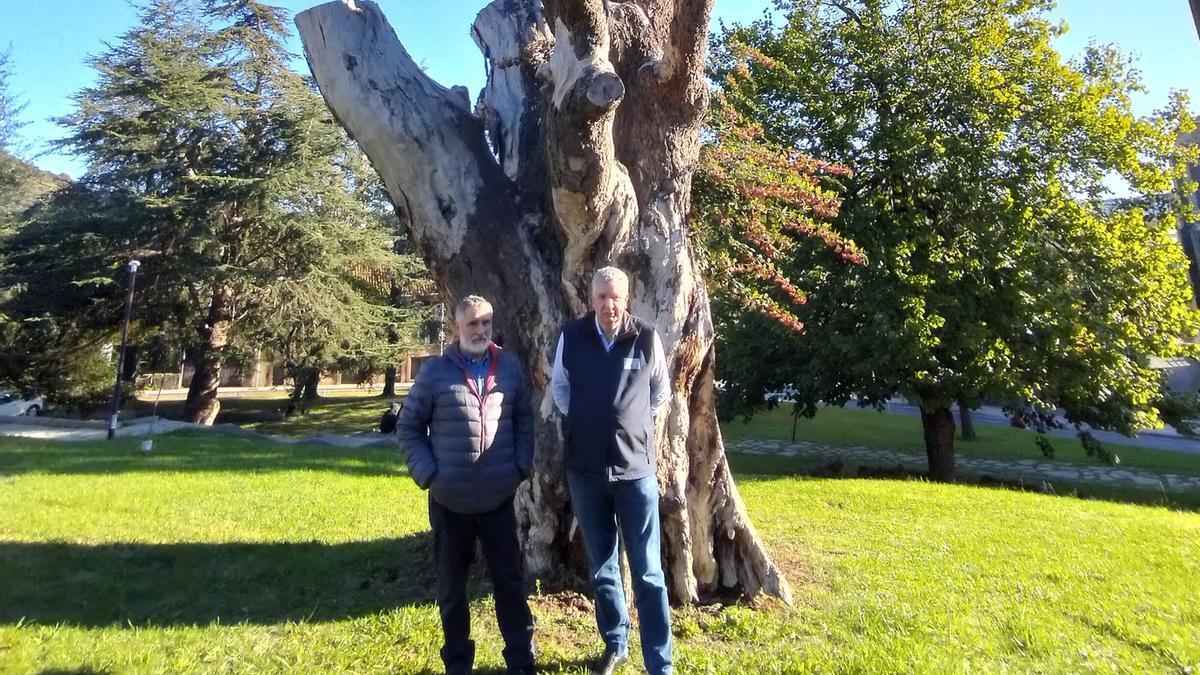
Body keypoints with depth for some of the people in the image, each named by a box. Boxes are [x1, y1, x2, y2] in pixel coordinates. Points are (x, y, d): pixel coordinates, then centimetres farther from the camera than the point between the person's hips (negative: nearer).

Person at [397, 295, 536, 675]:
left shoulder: (511, 368, 3)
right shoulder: (436, 371, -4)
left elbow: (524, 420, 11)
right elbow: (408, 427, 1)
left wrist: (521, 466, 0)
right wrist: (427, 472, -8)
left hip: (498, 499, 1)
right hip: (449, 501, -1)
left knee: (510, 581, 10)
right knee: (451, 587, 14)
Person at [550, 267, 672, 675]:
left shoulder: (647, 338, -7)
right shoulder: (571, 338, -3)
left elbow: (661, 391, 9)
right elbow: (559, 388, 13)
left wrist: (633, 423, 9)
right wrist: (584, 424, 7)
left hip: (636, 468, -2)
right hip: (585, 469, 2)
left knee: (648, 572, 3)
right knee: (601, 567, 16)